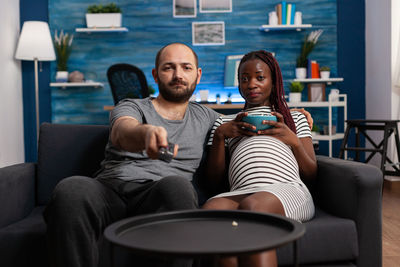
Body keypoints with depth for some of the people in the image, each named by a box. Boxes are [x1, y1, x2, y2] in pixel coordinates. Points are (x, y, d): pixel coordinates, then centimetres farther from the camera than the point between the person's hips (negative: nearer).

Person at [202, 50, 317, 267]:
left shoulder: (295, 118, 31)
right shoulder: (224, 123, 32)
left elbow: (311, 174, 20)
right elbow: (214, 181, 19)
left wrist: (293, 141, 4)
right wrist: (219, 135, 8)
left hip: (288, 190, 0)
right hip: (241, 192, 1)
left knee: (252, 206, -39)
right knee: (211, 208, -38)